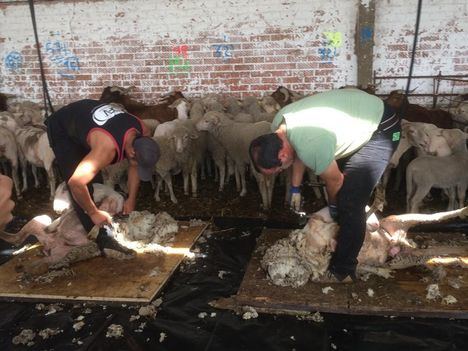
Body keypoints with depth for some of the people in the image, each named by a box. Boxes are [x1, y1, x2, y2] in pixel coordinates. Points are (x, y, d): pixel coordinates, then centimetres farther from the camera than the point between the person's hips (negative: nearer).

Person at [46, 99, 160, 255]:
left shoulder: (142, 133, -19)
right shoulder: (108, 148, -42)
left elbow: (135, 166, 0)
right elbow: (76, 183, -40)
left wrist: (131, 198, -3)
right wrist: (94, 213, -26)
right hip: (61, 128, -7)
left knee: (96, 179, 6)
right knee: (84, 181, -15)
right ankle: (102, 238, -9)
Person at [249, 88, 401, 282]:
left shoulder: (310, 146, -36)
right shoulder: (279, 122, -10)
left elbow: (335, 181, -17)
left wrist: (333, 206, 2)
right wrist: (295, 189, 16)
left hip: (381, 128, -9)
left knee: (349, 203, -13)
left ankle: (342, 273, -1)